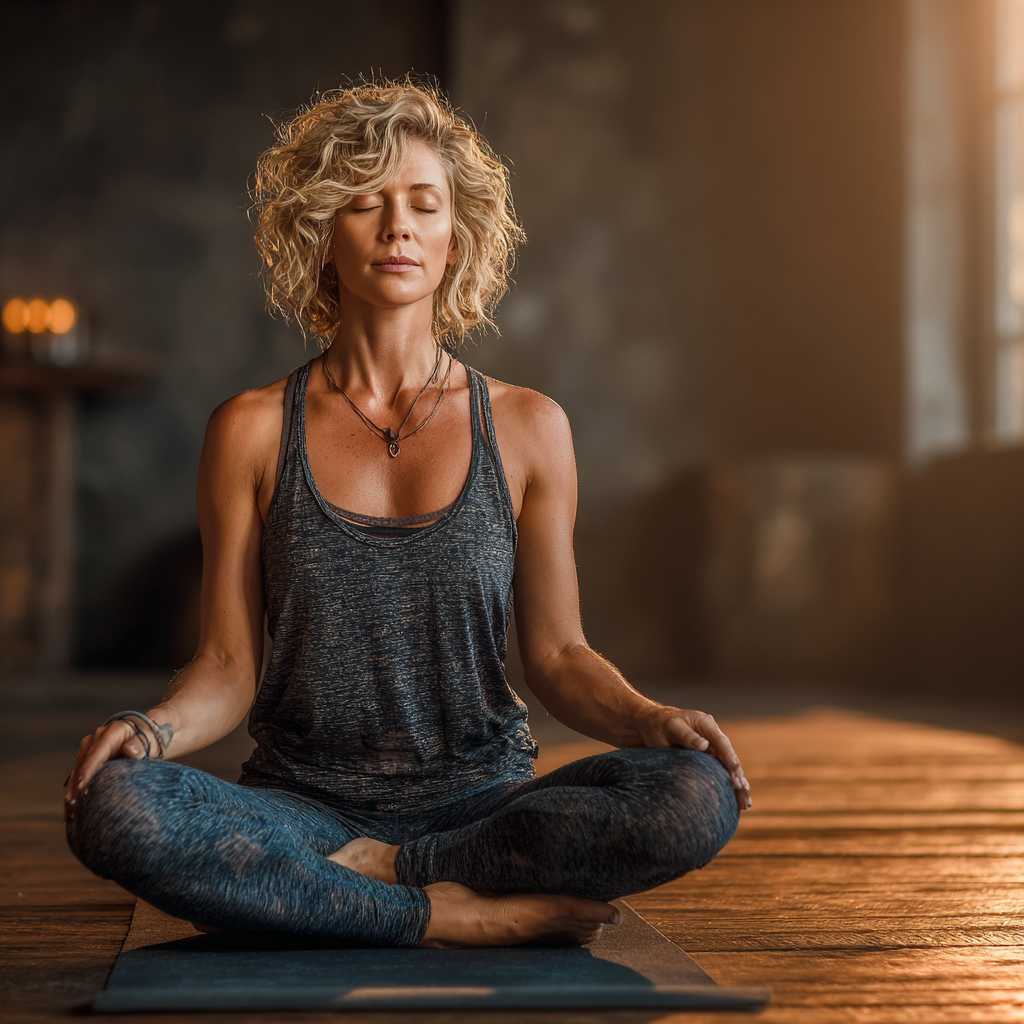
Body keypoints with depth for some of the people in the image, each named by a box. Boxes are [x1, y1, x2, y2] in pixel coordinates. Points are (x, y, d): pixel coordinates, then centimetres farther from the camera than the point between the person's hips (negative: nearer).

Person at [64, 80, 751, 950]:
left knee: (696, 797, -28)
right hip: (305, 803, 0)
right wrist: (156, 728, -18)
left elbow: (558, 655, 5)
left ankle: (377, 873, -14)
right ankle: (455, 915, -20)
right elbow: (229, 664, 3)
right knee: (111, 805, -31)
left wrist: (648, 717, -16)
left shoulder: (526, 428, 5)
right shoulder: (253, 432, 4)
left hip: (479, 799, 1)